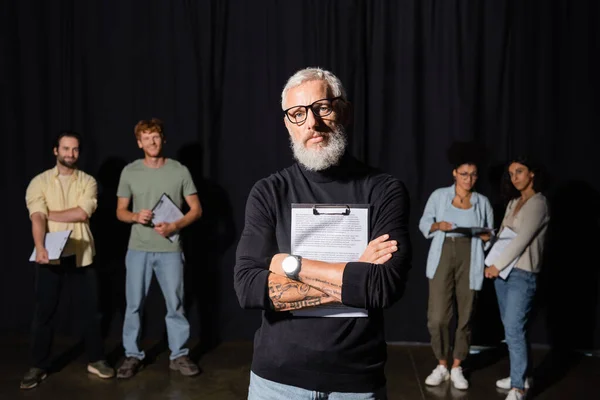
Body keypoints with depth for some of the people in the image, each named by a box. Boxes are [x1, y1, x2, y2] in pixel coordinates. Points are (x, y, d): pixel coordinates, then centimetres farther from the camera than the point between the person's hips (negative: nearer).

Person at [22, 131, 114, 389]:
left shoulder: (88, 182, 3)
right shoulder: (39, 182, 1)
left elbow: (82, 214, -12)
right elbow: (37, 218, -12)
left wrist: (49, 213, -9)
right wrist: (40, 247, -28)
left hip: (80, 256, 0)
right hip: (50, 257, 0)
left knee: (88, 310, 8)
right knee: (44, 312, 8)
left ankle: (96, 360, 23)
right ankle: (38, 366, 22)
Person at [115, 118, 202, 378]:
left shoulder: (180, 171, -1)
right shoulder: (129, 172, 2)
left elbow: (196, 209, 2)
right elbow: (120, 212, 8)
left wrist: (174, 226, -14)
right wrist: (135, 216, -14)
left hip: (170, 249, -1)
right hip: (138, 249, 1)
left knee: (175, 304, 6)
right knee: (134, 305, 7)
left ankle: (179, 355, 19)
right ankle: (132, 355, 21)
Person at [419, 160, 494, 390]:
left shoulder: (482, 201, 10)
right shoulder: (439, 195, 5)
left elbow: (490, 233, 12)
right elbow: (424, 224, 8)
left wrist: (485, 235, -10)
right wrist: (438, 225, -12)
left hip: (469, 259, 2)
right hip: (442, 257, -1)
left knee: (465, 315, 4)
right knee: (437, 316, -6)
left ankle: (457, 368, 19)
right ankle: (441, 366, 14)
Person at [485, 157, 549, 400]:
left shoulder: (537, 203, -10)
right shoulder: (514, 202, 15)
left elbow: (522, 240, -16)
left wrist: (497, 266, -13)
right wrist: (493, 263, 1)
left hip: (522, 274, -8)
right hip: (503, 271, 8)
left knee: (514, 330, -9)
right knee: (511, 328, 12)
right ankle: (520, 376, 24)